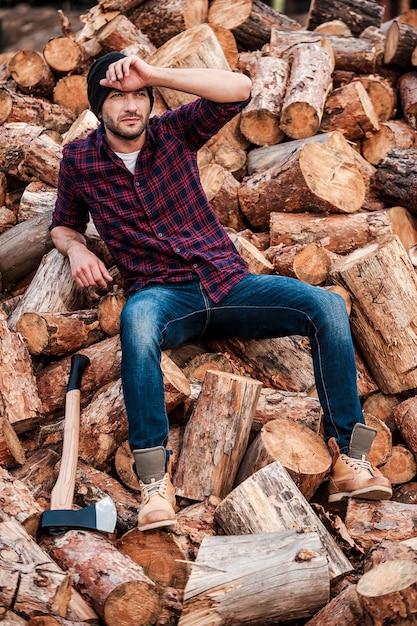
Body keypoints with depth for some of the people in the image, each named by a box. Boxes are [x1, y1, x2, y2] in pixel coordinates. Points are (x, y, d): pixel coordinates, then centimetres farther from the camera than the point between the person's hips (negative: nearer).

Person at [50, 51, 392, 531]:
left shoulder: (174, 132, 5)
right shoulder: (78, 160, 7)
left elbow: (239, 89, -11)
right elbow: (62, 225, 23)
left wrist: (154, 75, -17)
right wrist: (75, 249, -2)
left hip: (228, 283, 2)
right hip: (163, 294, -2)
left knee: (327, 306, -23)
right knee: (137, 319, -41)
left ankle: (348, 460, -19)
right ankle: (154, 480, -39)